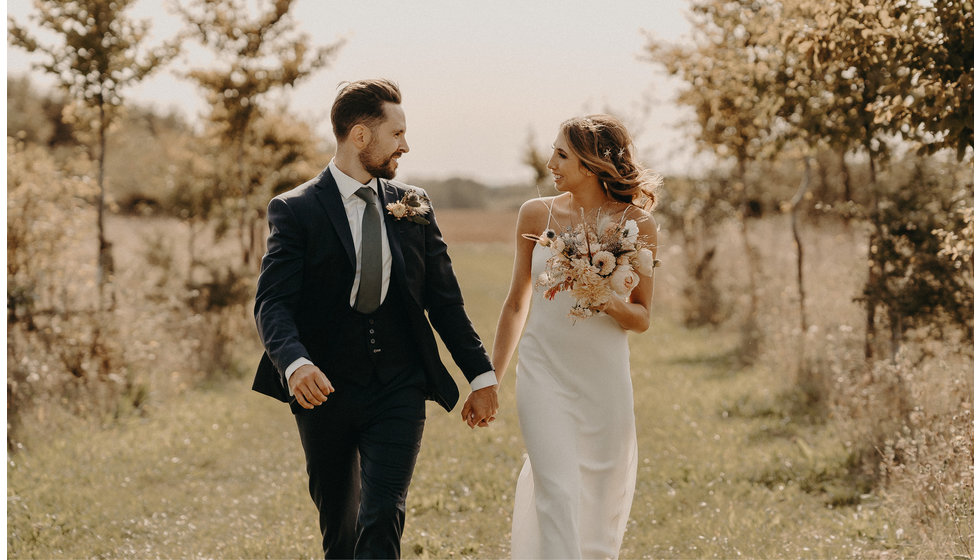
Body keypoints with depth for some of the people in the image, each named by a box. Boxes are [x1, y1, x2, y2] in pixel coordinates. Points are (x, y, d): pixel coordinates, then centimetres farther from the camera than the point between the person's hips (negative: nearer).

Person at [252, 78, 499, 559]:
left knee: (382, 519, -13)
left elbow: (444, 299, 13)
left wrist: (481, 374, 11)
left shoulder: (413, 206, 8)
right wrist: (295, 363, -34)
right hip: (326, 392, -1)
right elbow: (272, 303, -15)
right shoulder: (295, 210, -5)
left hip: (398, 393, 2)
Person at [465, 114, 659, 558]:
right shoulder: (537, 214, 3)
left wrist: (609, 303, -18)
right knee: (558, 495, -13)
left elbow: (641, 318, 4)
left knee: (601, 505, 7)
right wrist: (490, 380, 13)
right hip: (544, 372, 0)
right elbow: (516, 303, 13)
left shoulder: (636, 225, -1)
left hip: (604, 376, 0)